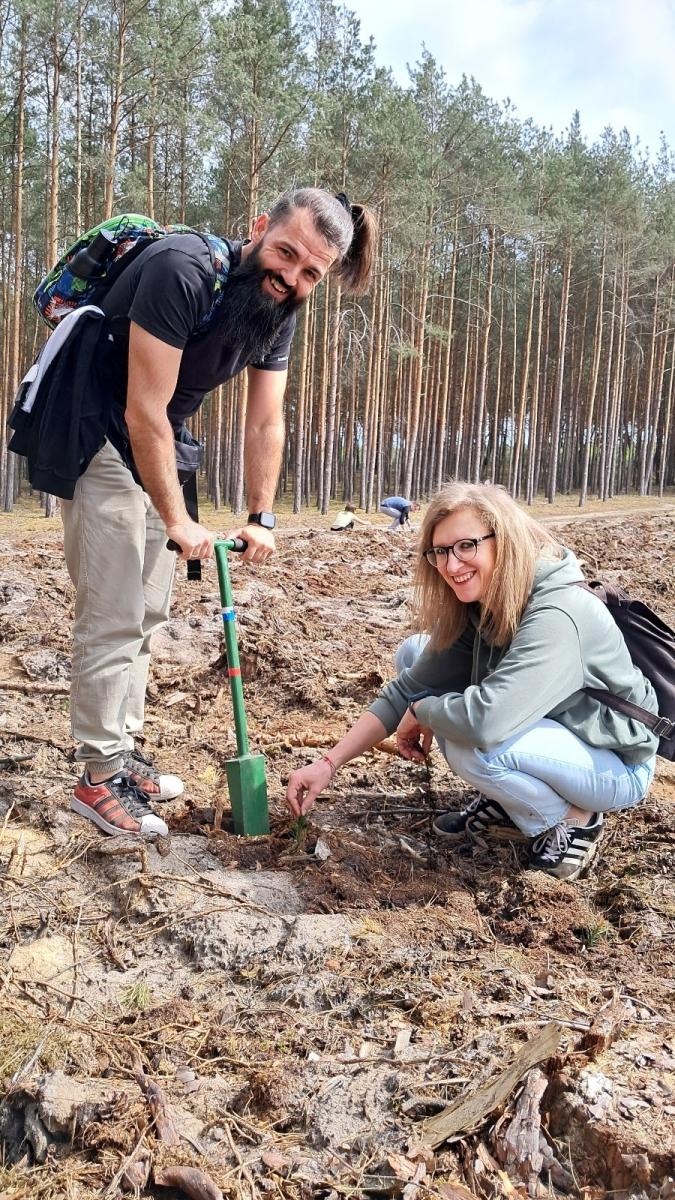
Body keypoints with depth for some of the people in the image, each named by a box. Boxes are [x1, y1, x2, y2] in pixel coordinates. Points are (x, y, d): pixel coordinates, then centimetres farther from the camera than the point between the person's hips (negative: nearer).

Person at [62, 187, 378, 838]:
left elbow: (265, 423, 2)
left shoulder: (278, 311, -2)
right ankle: (99, 777, 4)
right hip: (97, 438, -8)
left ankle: (121, 748, 26)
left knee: (148, 610, 13)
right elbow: (144, 411, -27)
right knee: (113, 616, -8)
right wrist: (177, 520, -21)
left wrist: (261, 519, 0)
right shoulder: (182, 270, -27)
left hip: (154, 448, 9)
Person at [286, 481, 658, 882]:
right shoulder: (472, 609, -7)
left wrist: (420, 712, -21)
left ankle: (573, 819, -5)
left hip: (615, 766, -8)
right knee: (415, 654, 2)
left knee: (471, 748, -35)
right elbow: (408, 688, -3)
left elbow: (484, 721, -44)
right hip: (544, 732, 8)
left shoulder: (556, 616, -33)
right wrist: (329, 764, -9)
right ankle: (505, 805, 8)